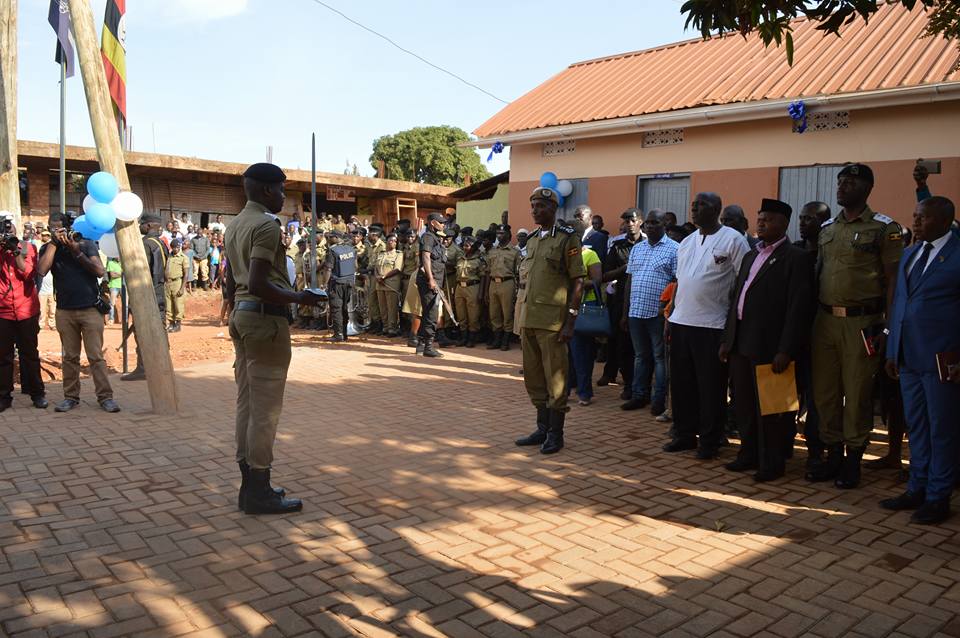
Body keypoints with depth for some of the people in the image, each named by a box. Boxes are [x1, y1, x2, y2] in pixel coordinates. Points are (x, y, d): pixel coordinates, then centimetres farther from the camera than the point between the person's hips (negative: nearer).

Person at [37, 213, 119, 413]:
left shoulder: (86, 244, 4)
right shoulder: (48, 248, 8)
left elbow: (100, 271, -8)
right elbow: (42, 270, -11)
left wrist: (77, 252, -13)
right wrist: (54, 242, -10)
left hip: (90, 309, -2)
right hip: (64, 311, 2)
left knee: (96, 356, -4)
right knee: (70, 357, 7)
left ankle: (105, 397, -2)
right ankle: (71, 397, 16)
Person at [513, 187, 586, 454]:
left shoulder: (568, 238, -5)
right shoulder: (532, 239, 16)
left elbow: (578, 281, -8)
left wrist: (570, 321, -14)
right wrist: (523, 321, 16)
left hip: (553, 322, -7)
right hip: (529, 320, 7)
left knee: (555, 379, 0)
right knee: (534, 378, 13)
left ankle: (555, 434, 11)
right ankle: (543, 428, 25)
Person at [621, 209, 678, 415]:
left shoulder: (674, 249, -3)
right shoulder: (637, 248, 14)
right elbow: (629, 280, 14)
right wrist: (625, 311, 11)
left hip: (658, 313, -5)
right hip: (636, 311, 5)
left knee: (660, 357, 4)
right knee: (641, 356, 14)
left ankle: (659, 400, 12)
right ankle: (639, 395, 23)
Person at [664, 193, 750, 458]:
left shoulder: (733, 240, -6)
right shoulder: (687, 242, 15)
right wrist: (670, 318, 14)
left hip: (713, 326, -6)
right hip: (681, 322, 6)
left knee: (711, 386, 2)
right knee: (681, 383, 11)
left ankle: (710, 440, 14)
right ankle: (684, 434, 24)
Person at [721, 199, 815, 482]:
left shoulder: (796, 258, -7)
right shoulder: (751, 256, 17)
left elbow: (798, 308, -13)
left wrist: (785, 350, -18)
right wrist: (727, 339, 14)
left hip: (769, 346, -7)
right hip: (741, 343, 8)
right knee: (743, 403, 15)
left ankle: (772, 463, 15)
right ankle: (749, 453, 28)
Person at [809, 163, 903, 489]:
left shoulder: (884, 228, -4)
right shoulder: (826, 229, 13)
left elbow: (893, 281, -6)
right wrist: (811, 319, 9)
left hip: (861, 323, -5)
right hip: (825, 319, 5)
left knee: (857, 394, 2)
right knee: (824, 391, 10)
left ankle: (853, 458, 16)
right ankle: (833, 452, 24)